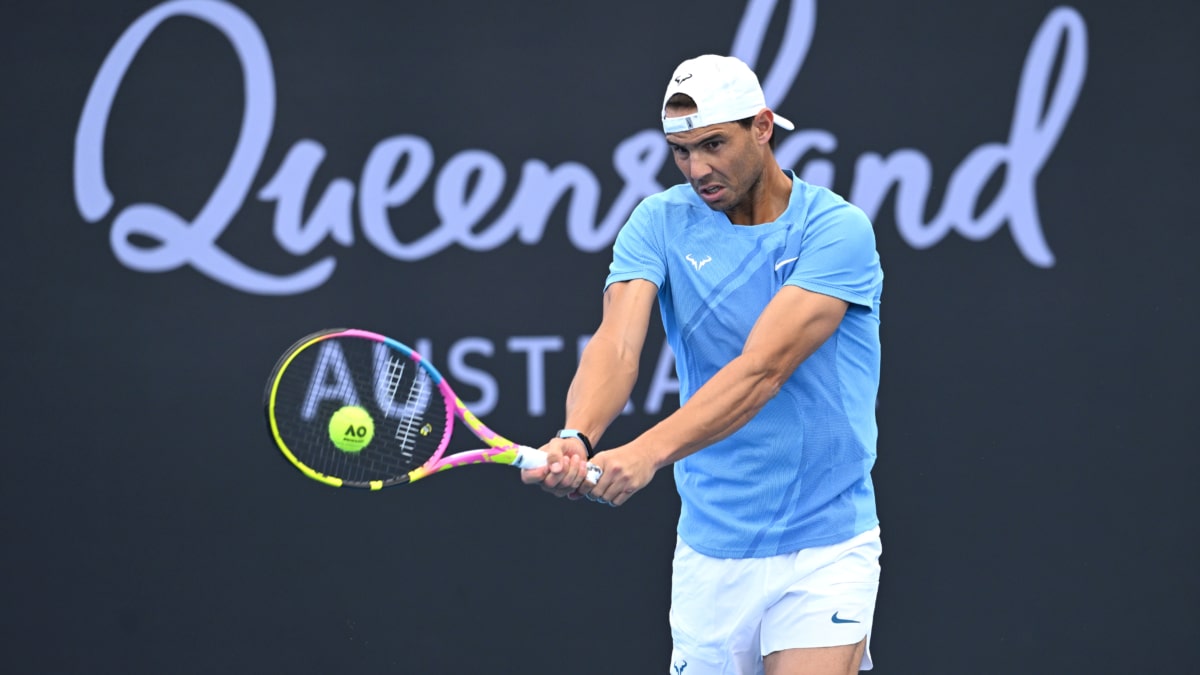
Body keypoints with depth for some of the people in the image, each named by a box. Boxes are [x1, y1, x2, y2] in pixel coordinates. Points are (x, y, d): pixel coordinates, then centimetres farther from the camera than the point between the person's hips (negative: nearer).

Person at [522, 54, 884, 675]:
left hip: (823, 550, -3)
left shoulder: (836, 229, -11)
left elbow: (761, 369, -23)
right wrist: (576, 438, -37)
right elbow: (617, 345, -15)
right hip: (709, 550, 3)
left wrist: (648, 453, -36)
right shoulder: (659, 224, 0)